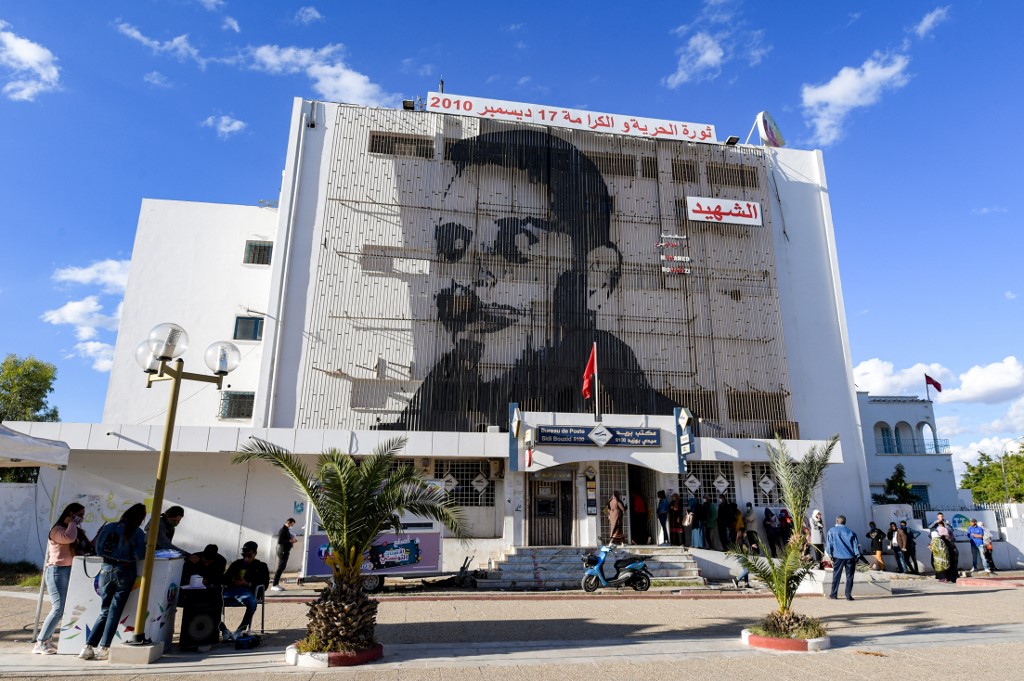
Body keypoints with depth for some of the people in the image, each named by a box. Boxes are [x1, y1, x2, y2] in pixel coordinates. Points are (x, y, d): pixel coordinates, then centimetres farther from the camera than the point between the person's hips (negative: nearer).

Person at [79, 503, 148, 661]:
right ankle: (103, 648, 6)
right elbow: (140, 555, -14)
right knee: (114, 612, 5)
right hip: (125, 572, -4)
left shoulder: (108, 527, 3)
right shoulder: (138, 533, -9)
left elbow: (98, 550, 8)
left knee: (104, 611, 15)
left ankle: (88, 647, 12)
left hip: (106, 570, 4)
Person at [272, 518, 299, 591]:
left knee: (282, 568, 11)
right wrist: (290, 541, -20)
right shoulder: (282, 530, -12)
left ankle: (277, 584, 16)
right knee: (280, 568, -9)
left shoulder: (287, 530, 15)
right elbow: (279, 541, -19)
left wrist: (292, 540, 5)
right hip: (282, 551, -9)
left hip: (286, 551, 9)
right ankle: (274, 585, -6)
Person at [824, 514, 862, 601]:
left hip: (838, 556, -1)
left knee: (836, 576, 6)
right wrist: (857, 557, 12)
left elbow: (829, 544, 0)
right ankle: (848, 595, 5)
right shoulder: (851, 532, 11)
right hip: (850, 557, 1)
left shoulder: (832, 530, 5)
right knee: (849, 577, 7)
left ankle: (834, 595, 9)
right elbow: (856, 546, 9)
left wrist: (830, 555, 5)